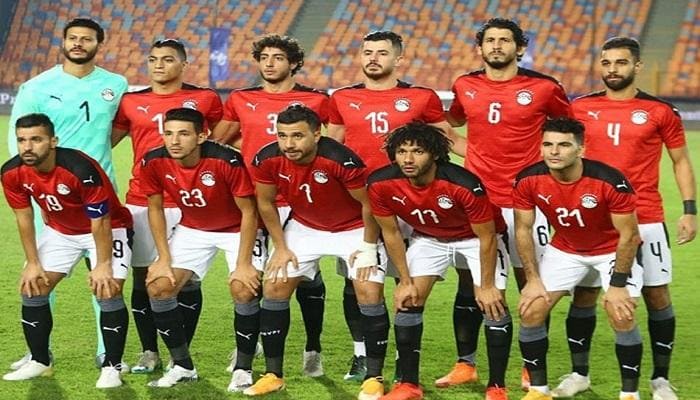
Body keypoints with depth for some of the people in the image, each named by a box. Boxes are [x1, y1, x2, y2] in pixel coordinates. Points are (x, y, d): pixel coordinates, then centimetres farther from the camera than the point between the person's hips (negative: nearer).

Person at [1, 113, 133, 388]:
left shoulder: (81, 169, -36)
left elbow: (100, 223, -26)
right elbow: (24, 218, -3)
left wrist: (103, 266, -21)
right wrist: (33, 263, -3)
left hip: (109, 228, -6)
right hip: (60, 231, 6)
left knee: (107, 291, -19)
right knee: (32, 289, 0)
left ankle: (112, 367, -7)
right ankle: (40, 362, 15)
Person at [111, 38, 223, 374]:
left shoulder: (204, 100, 5)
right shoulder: (131, 102, 10)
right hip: (141, 203, 2)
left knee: (187, 280, -1)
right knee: (142, 277, 3)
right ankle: (149, 352, 14)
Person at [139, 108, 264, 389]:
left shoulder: (227, 161, -31)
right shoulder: (154, 163, -19)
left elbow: (248, 211, -21)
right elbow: (155, 209, -3)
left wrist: (243, 264, -22)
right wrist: (164, 259, -7)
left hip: (237, 229, -4)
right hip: (192, 229, 4)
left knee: (244, 290, -23)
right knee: (159, 287, -8)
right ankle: (182, 366, 6)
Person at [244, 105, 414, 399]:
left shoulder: (341, 160, -35)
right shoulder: (267, 160, -23)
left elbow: (368, 203, -19)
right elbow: (265, 203, -3)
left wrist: (369, 248, -14)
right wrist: (281, 248, -1)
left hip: (354, 229, -4)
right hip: (304, 227, 4)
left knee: (369, 292, -14)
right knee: (274, 287, -3)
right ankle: (273, 374, 9)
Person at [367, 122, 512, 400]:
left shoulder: (465, 185, -38)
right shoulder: (381, 185, -26)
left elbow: (486, 237, -24)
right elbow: (391, 233, -8)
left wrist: (487, 286, -18)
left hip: (476, 236, -4)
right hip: (428, 237, 4)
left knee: (493, 303, -13)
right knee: (409, 300, -6)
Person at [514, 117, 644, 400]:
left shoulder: (610, 181, -32)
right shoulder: (528, 181, -22)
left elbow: (628, 235, -21)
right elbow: (523, 230, -7)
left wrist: (617, 284, -19)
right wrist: (533, 279, -9)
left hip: (613, 250, -3)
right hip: (565, 249, 4)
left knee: (621, 317, -18)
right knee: (531, 312, -5)